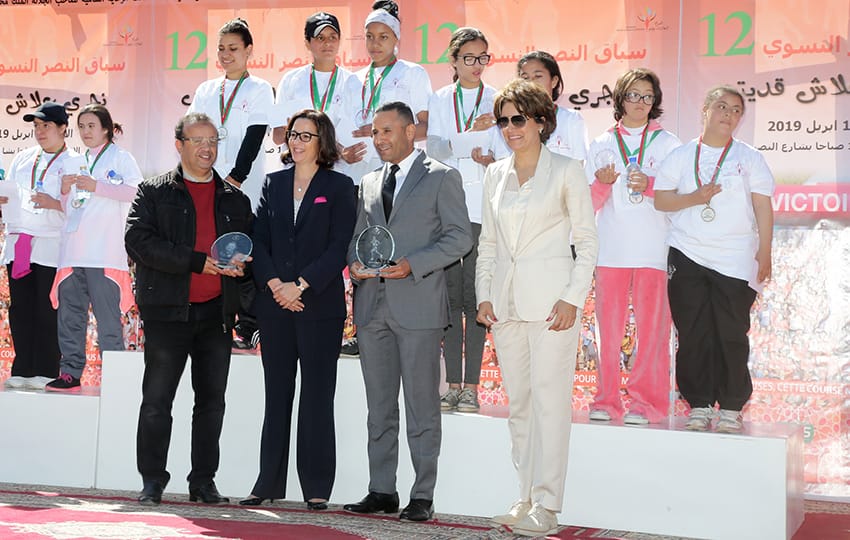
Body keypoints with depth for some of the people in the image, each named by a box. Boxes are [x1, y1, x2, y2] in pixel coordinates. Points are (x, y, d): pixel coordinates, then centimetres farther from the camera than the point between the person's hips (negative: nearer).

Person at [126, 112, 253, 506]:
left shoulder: (235, 199, 15)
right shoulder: (154, 192, 4)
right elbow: (138, 241, -9)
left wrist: (240, 263, -7)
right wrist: (198, 262, -16)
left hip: (217, 313, 3)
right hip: (168, 311, -3)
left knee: (212, 400, 7)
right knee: (157, 400, -1)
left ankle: (203, 481, 16)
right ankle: (152, 481, 9)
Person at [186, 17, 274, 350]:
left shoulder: (259, 90, 3)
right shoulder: (206, 91, 15)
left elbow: (254, 138, -7)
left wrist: (235, 179, -15)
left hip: (245, 187, -4)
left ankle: (248, 332, 0)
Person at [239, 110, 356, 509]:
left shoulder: (340, 187, 2)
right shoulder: (273, 184, 13)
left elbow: (338, 248, -6)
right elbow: (259, 240, 8)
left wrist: (301, 285, -14)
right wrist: (274, 283, -8)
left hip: (319, 304, -3)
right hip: (274, 303, 4)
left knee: (317, 397, -1)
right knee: (277, 394, 8)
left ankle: (317, 488, 4)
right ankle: (268, 483, 13)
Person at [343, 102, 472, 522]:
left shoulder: (442, 178, 1)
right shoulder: (369, 183, 18)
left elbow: (460, 237, -5)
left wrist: (411, 265, -16)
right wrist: (355, 263, -2)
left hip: (418, 305, -6)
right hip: (373, 306, 6)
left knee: (422, 407, -2)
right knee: (379, 406, 9)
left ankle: (423, 496, 4)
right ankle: (381, 491, 16)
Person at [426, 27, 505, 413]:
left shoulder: (496, 101, 7)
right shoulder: (440, 100, 11)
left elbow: (505, 155, 4)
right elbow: (435, 148, -3)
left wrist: (490, 160, -18)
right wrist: (471, 132, -18)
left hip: (481, 208, -2)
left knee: (475, 296, -5)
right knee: (450, 295, 2)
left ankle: (471, 385, -2)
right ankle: (453, 383, 6)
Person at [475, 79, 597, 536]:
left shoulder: (566, 171, -1)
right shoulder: (495, 175, 14)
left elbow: (587, 241, -2)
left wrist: (573, 298, -10)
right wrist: (484, 293, 7)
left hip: (550, 300, -5)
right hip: (505, 301, 5)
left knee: (550, 399, -6)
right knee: (517, 401, 9)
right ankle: (526, 495, 18)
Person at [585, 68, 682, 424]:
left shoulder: (668, 144, 11)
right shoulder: (601, 145, 16)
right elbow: (591, 204, 13)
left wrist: (649, 186, -12)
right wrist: (602, 184, -8)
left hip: (652, 247, -2)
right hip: (611, 247, 2)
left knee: (651, 325, -7)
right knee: (608, 324, -1)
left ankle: (645, 401, -2)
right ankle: (606, 400, 6)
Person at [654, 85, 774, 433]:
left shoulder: (749, 157, 7)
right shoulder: (682, 156, 10)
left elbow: (763, 207, 4)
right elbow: (661, 200, 5)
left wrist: (764, 252, -3)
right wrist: (694, 198, -11)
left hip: (736, 260, -1)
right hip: (687, 256, 1)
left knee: (732, 335, -4)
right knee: (693, 334, 1)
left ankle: (731, 407, 4)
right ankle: (699, 405, 8)